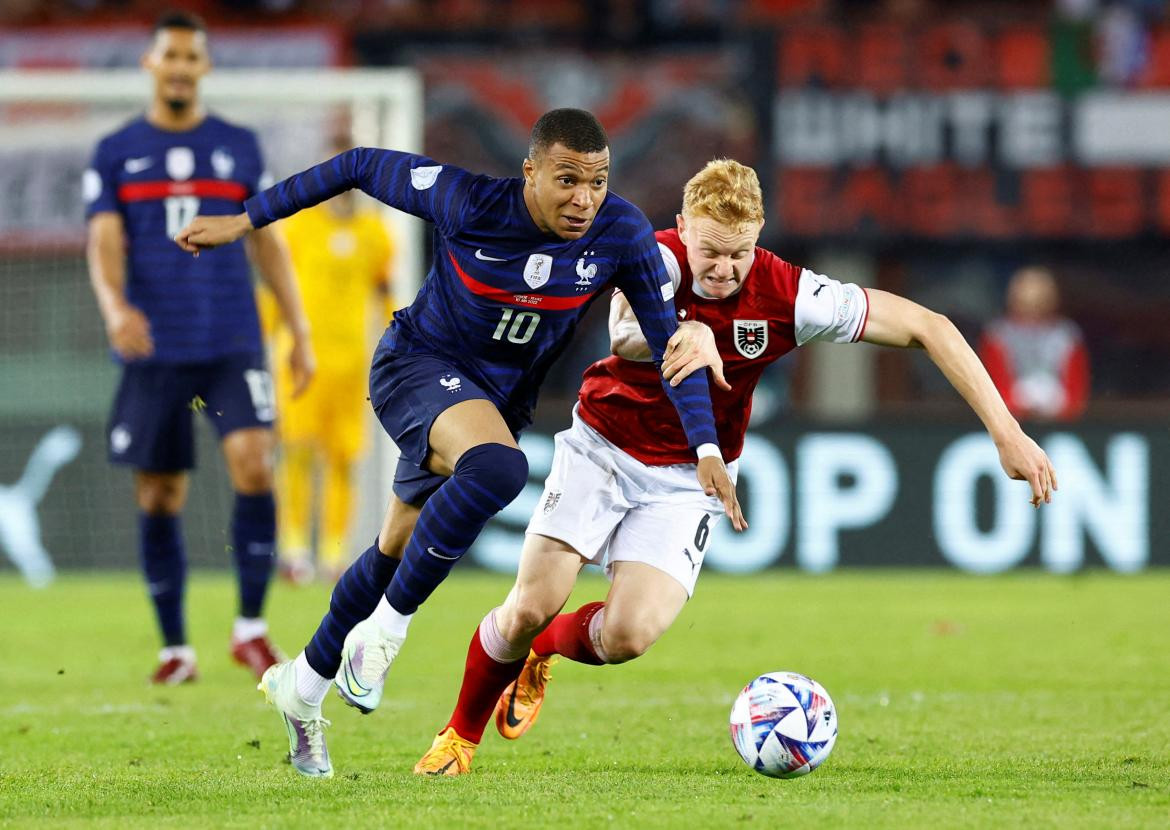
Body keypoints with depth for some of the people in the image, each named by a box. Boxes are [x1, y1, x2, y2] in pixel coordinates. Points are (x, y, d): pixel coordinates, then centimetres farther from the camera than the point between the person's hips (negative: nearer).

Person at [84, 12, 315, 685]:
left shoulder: (239, 147, 10)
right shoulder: (116, 153, 6)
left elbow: (267, 243, 13)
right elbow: (104, 242, -4)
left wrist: (301, 333, 9)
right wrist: (115, 307, -25)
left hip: (234, 344, 0)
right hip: (154, 347, 0)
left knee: (254, 466, -18)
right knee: (160, 500, 3)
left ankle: (252, 628, -8)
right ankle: (175, 649, 13)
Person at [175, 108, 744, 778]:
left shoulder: (622, 234, -19)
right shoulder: (469, 202, -27)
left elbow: (669, 338, -10)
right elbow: (361, 166, -13)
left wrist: (706, 449, -18)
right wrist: (245, 221, -7)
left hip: (501, 397, 5)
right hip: (418, 365, -5)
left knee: (400, 552, 15)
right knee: (497, 468, -35)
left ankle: (303, 685, 37)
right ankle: (384, 631, -20)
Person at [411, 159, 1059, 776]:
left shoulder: (788, 296, -21)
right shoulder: (660, 258, -23)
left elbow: (927, 326, -16)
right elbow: (626, 336, -46)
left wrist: (1006, 432, -21)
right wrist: (687, 335, -69)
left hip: (687, 478, 1)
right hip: (603, 446, -1)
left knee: (628, 634, -18)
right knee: (529, 608, -11)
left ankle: (546, 648, 18)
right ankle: (461, 733, 18)